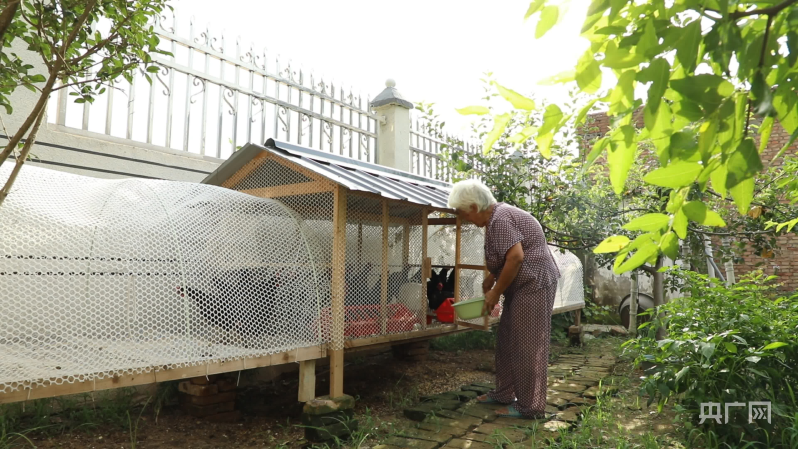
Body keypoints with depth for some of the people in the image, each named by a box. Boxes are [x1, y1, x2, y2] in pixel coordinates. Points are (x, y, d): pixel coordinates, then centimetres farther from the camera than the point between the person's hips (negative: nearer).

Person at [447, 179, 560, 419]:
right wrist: (490, 279, 14)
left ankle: (530, 406, 5)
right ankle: (504, 393, 27)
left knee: (527, 346, -4)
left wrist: (496, 292, -18)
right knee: (507, 341, 16)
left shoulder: (499, 220, -19)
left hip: (533, 284, -11)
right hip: (522, 287, 11)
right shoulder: (497, 216, 13)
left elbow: (515, 257, -27)